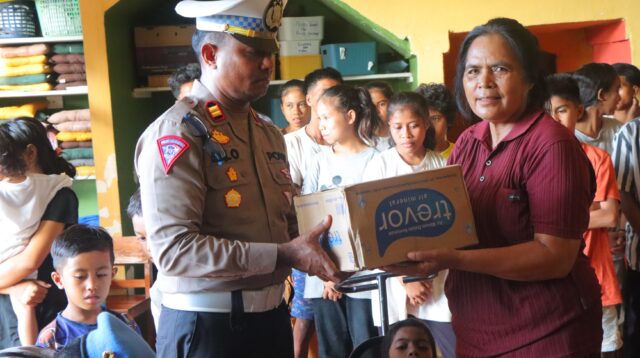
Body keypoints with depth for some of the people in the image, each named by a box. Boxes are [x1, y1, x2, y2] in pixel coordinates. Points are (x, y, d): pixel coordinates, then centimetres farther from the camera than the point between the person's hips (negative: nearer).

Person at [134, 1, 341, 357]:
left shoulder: (271, 135, 11)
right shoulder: (177, 132, -13)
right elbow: (173, 248, -22)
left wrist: (322, 247, -4)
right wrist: (283, 256, -24)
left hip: (273, 317, 7)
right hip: (205, 326, -7)